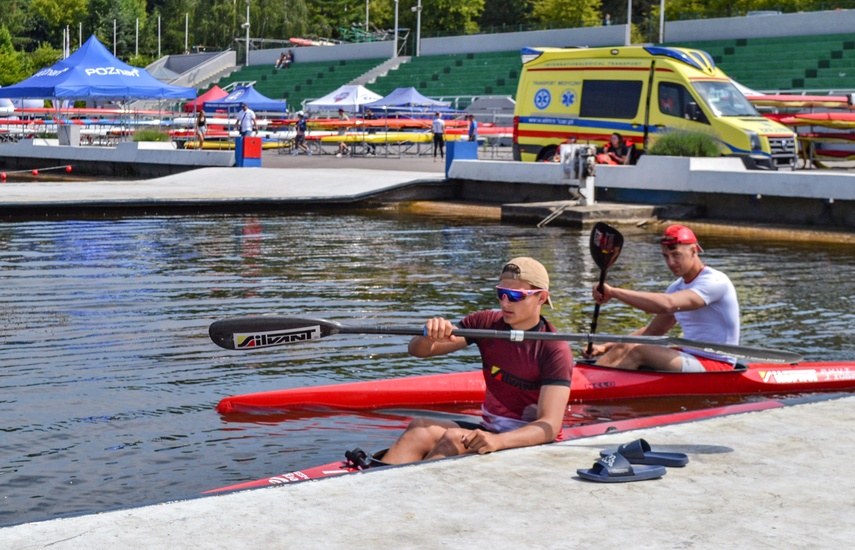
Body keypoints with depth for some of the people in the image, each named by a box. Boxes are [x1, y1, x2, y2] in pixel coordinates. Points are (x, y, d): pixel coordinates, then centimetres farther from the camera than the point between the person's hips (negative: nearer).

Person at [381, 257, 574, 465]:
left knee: (455, 439, -30)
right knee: (420, 429, -22)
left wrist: (498, 441, -38)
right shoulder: (486, 324, 3)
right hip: (490, 430, 5)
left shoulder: (555, 350, -13)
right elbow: (418, 350, 1)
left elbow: (550, 426, -21)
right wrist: (430, 336, -25)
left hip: (531, 444, -5)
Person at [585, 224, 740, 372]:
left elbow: (667, 304, -30)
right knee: (622, 349, -8)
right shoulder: (677, 287, 15)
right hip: (690, 358, 9)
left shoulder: (715, 281, -13)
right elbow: (651, 332, 17)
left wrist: (614, 292, -31)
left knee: (636, 351, -24)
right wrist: (606, 347, 4)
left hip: (714, 366, -9)